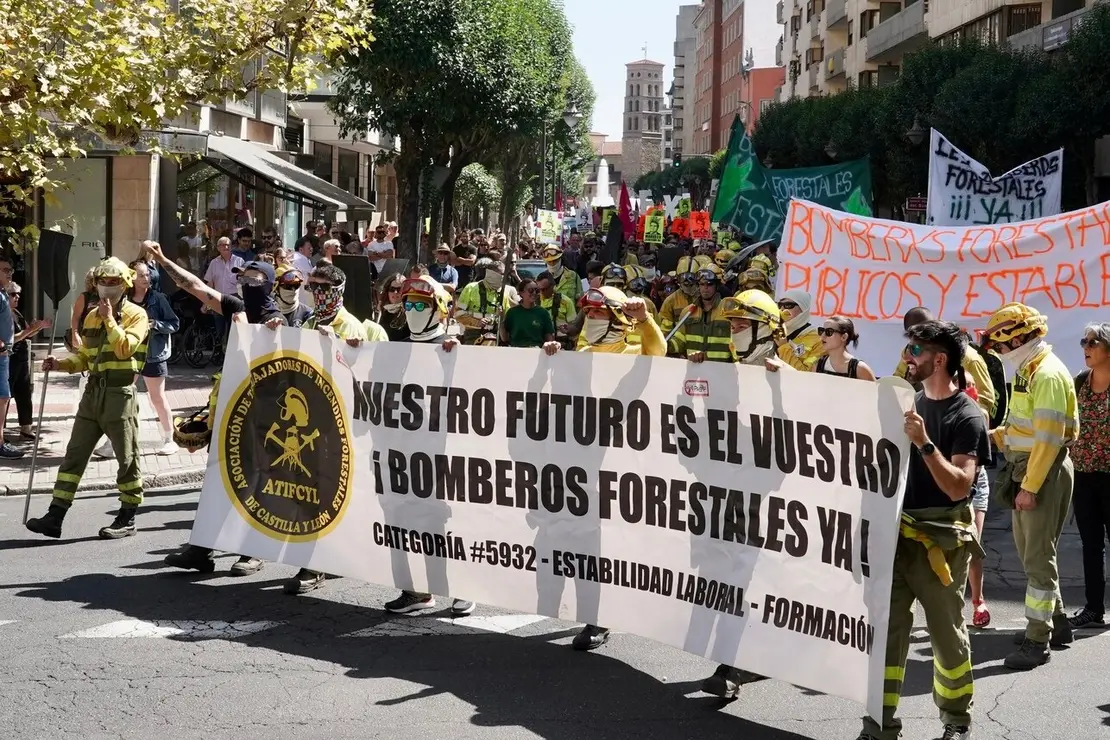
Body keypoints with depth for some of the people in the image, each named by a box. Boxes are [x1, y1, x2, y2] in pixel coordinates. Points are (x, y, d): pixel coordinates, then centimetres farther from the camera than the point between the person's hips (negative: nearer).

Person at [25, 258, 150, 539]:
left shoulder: (136, 315, -4)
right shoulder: (92, 317, 16)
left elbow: (125, 348, -19)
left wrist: (109, 318, -15)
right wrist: (59, 363, 6)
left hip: (120, 394, -6)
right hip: (93, 392, 6)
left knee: (127, 458, 2)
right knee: (75, 454, 3)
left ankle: (127, 519, 12)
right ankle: (55, 517, 3)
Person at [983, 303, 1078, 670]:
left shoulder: (1048, 375, -19)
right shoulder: (1028, 370, 13)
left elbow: (1048, 438, -23)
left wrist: (1030, 486, -24)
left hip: (1044, 474, -10)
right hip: (1024, 471, 10)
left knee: (1038, 556, -6)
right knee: (1029, 551, 18)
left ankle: (1038, 641, -1)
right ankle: (1057, 622, 30)